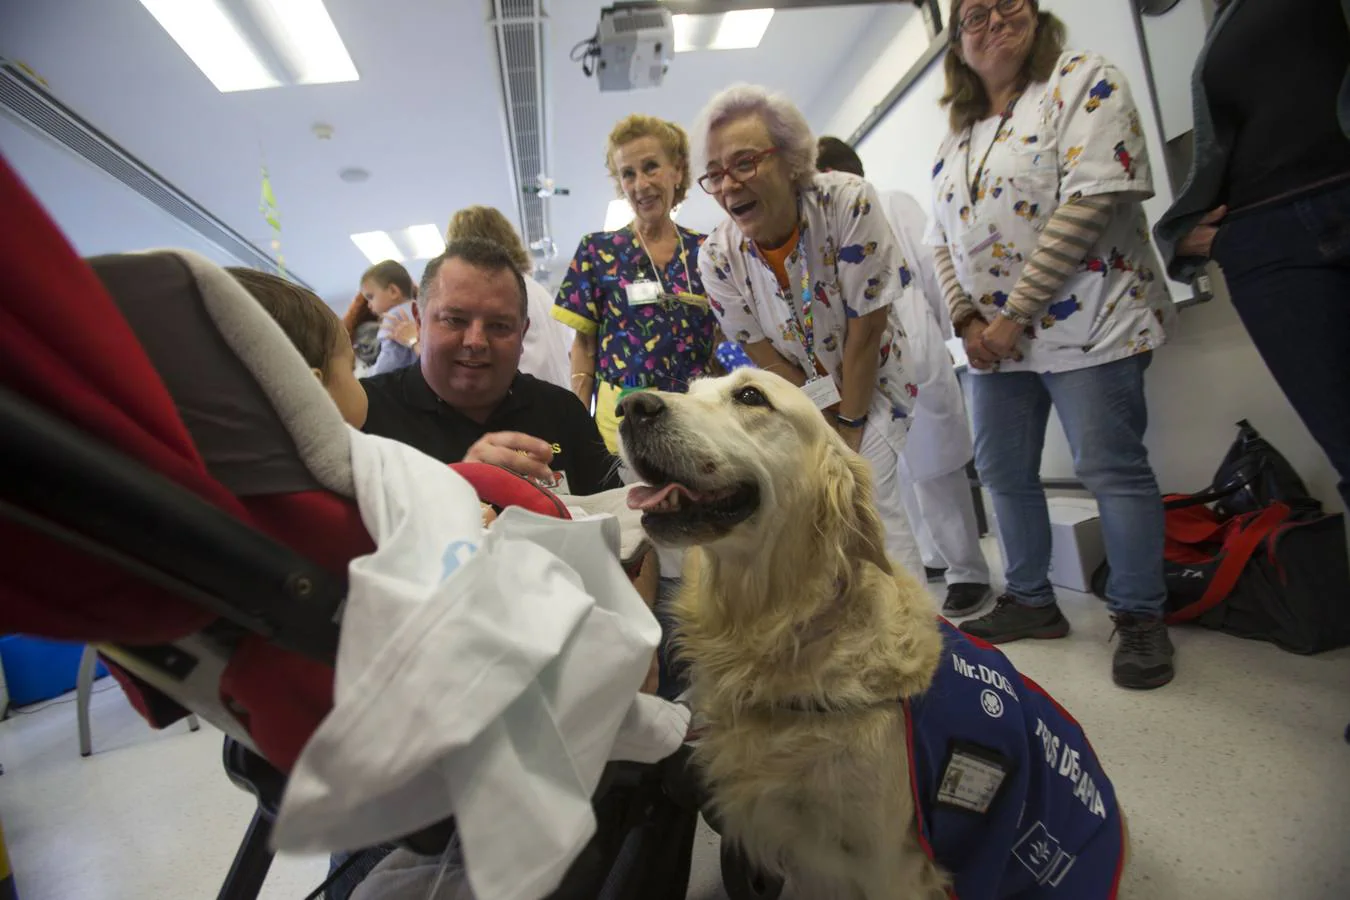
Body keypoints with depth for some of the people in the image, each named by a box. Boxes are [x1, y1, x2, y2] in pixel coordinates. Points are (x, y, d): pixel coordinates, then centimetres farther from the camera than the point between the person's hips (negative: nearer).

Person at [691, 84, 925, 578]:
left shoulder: (848, 202, -23)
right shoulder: (717, 256, -15)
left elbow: (866, 328, -19)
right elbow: (764, 356, -8)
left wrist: (851, 426, -13)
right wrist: (831, 422, -9)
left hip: (873, 386, -2)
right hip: (798, 400, 2)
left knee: (870, 499, -15)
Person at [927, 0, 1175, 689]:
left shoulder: (1083, 81, -2)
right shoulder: (956, 140, 17)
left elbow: (1093, 198, -15)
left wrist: (1017, 313, -18)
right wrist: (967, 319, -4)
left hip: (1085, 320, -6)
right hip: (993, 338, 7)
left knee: (1111, 469, -5)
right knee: (1002, 471, 10)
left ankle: (1139, 616, 13)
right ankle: (1030, 601, 26)